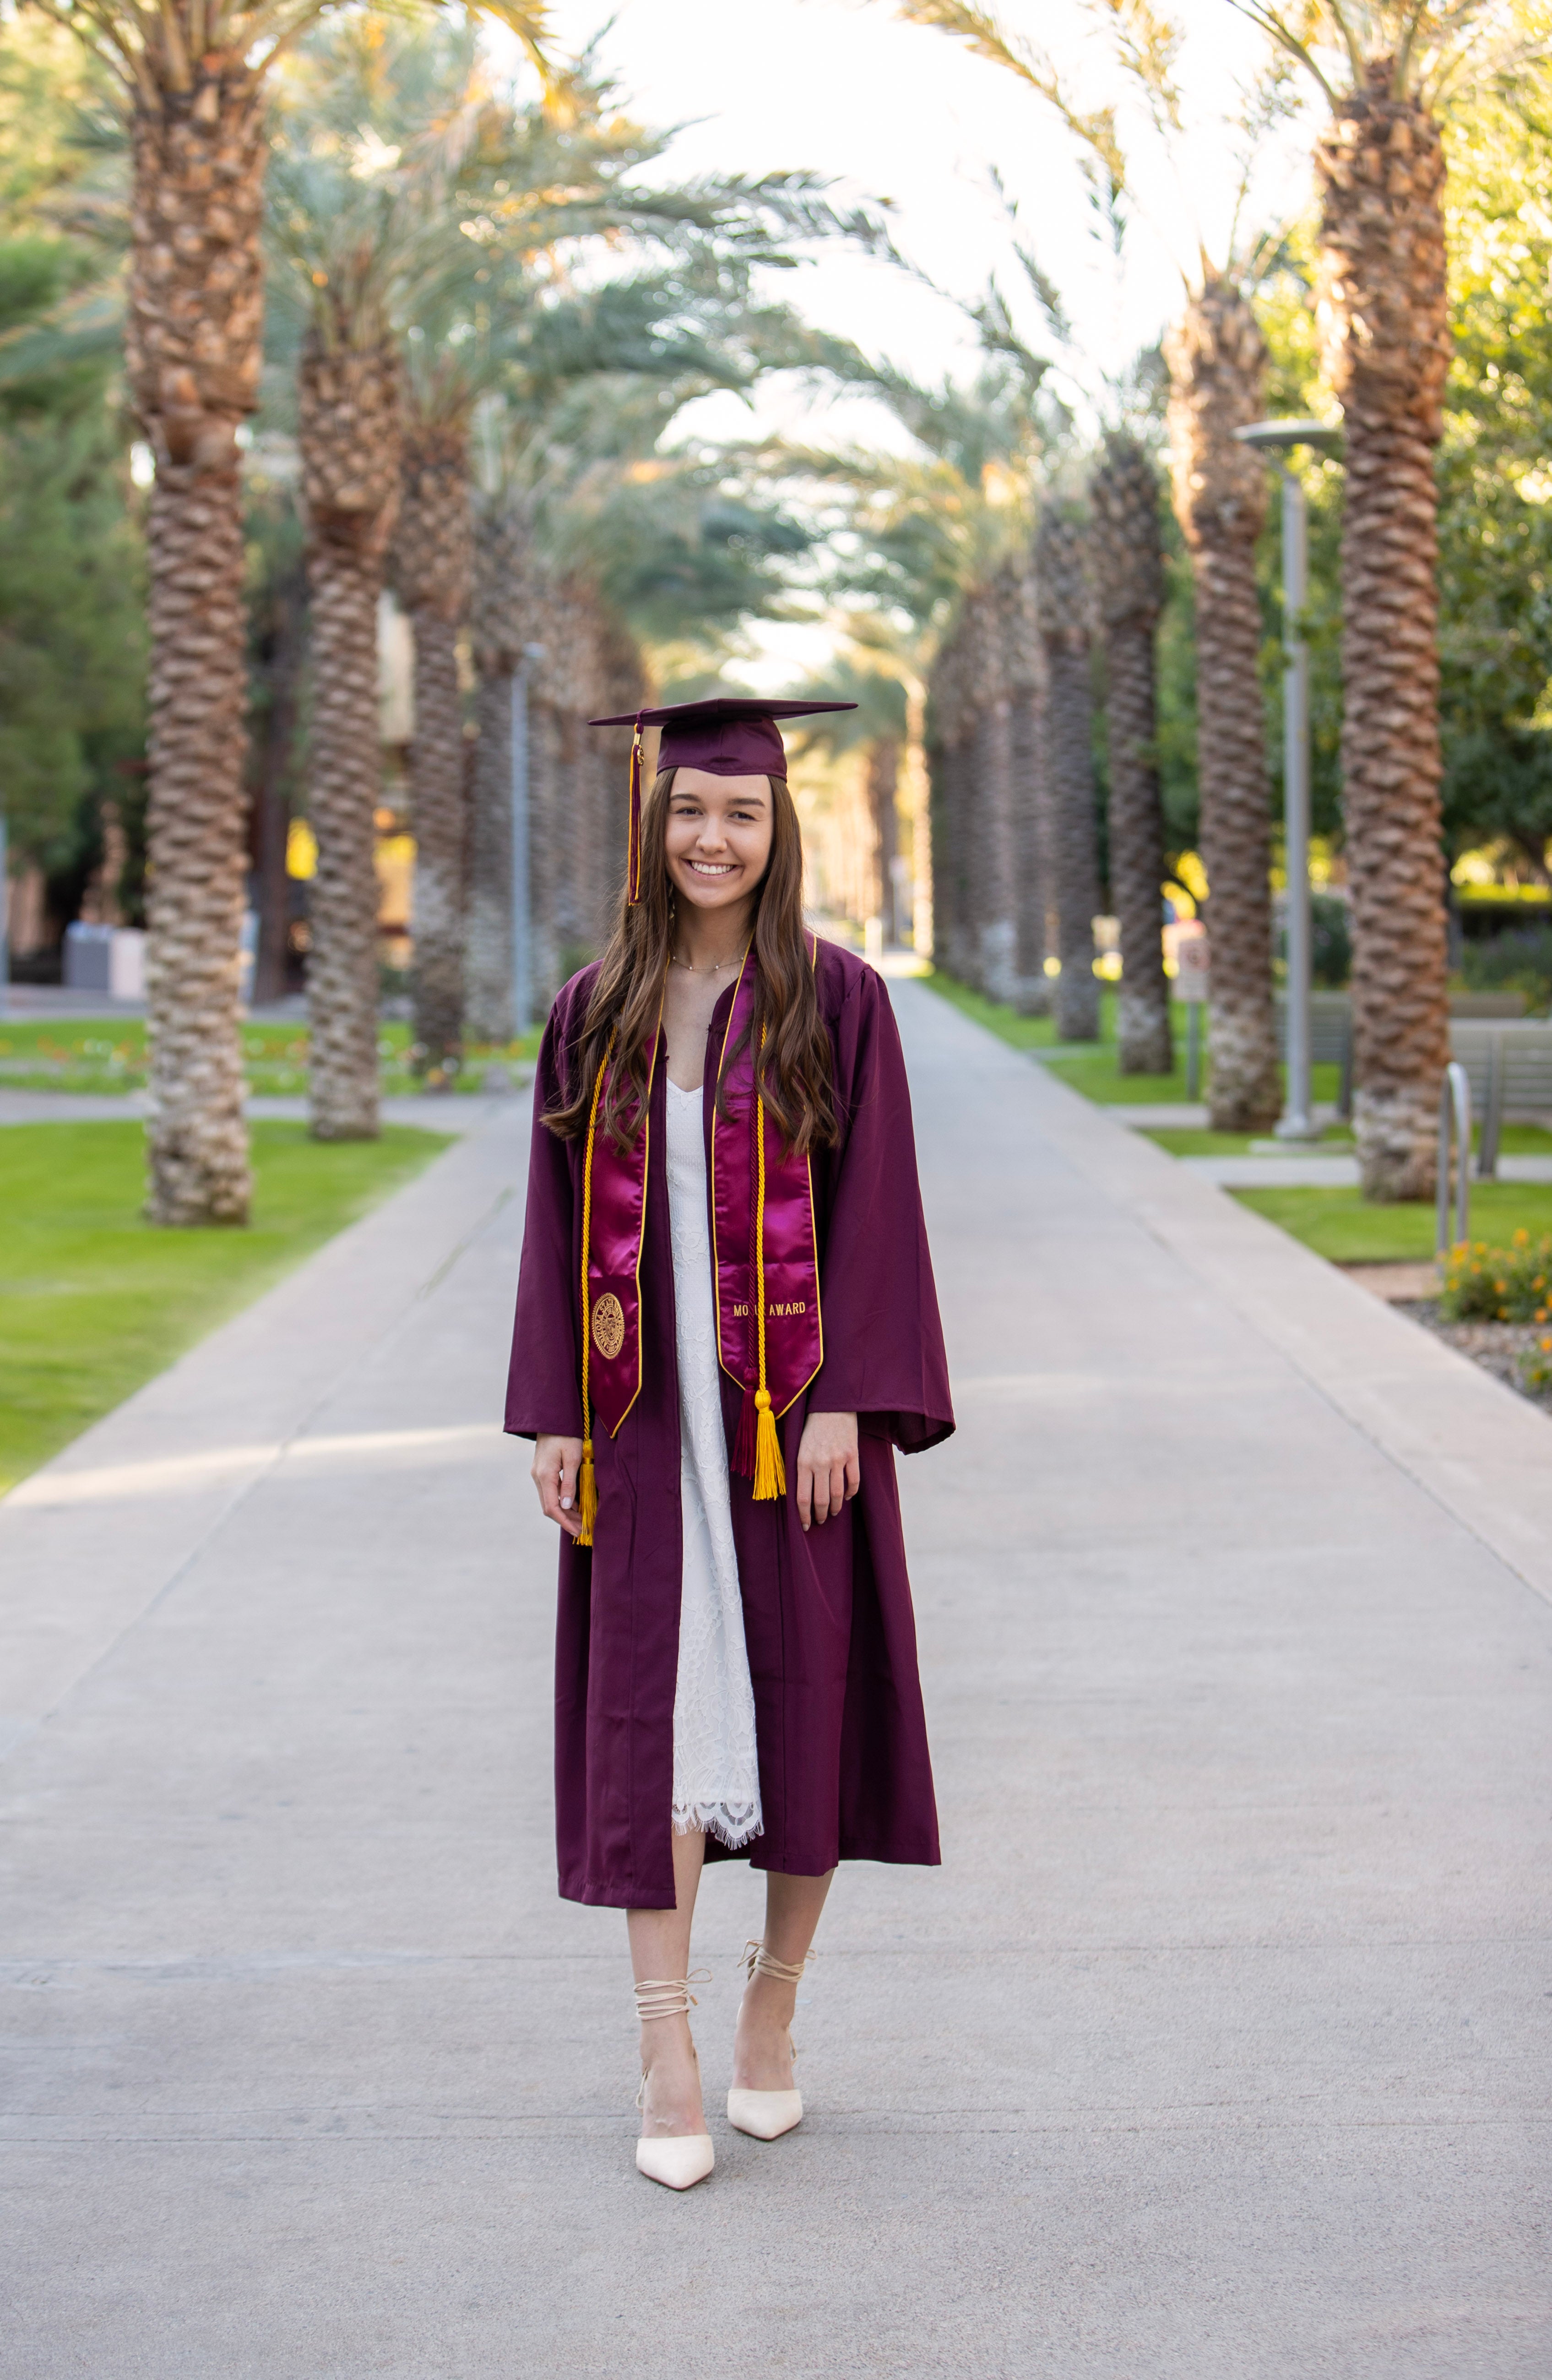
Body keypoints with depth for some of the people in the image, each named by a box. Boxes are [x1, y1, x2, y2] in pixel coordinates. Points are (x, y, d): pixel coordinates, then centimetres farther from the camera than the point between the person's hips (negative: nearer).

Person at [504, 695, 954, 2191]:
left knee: (801, 1701, 5)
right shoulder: (597, 1013, 7)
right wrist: (552, 1415, 2)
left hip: (791, 1410, -2)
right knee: (652, 1715, -2)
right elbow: (564, 1220, 7)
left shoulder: (836, 1002, -2)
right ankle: (668, 2056, 1)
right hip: (648, 1411, 2)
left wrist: (846, 1403, -13)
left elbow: (872, 1213, -5)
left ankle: (772, 2012, 22)